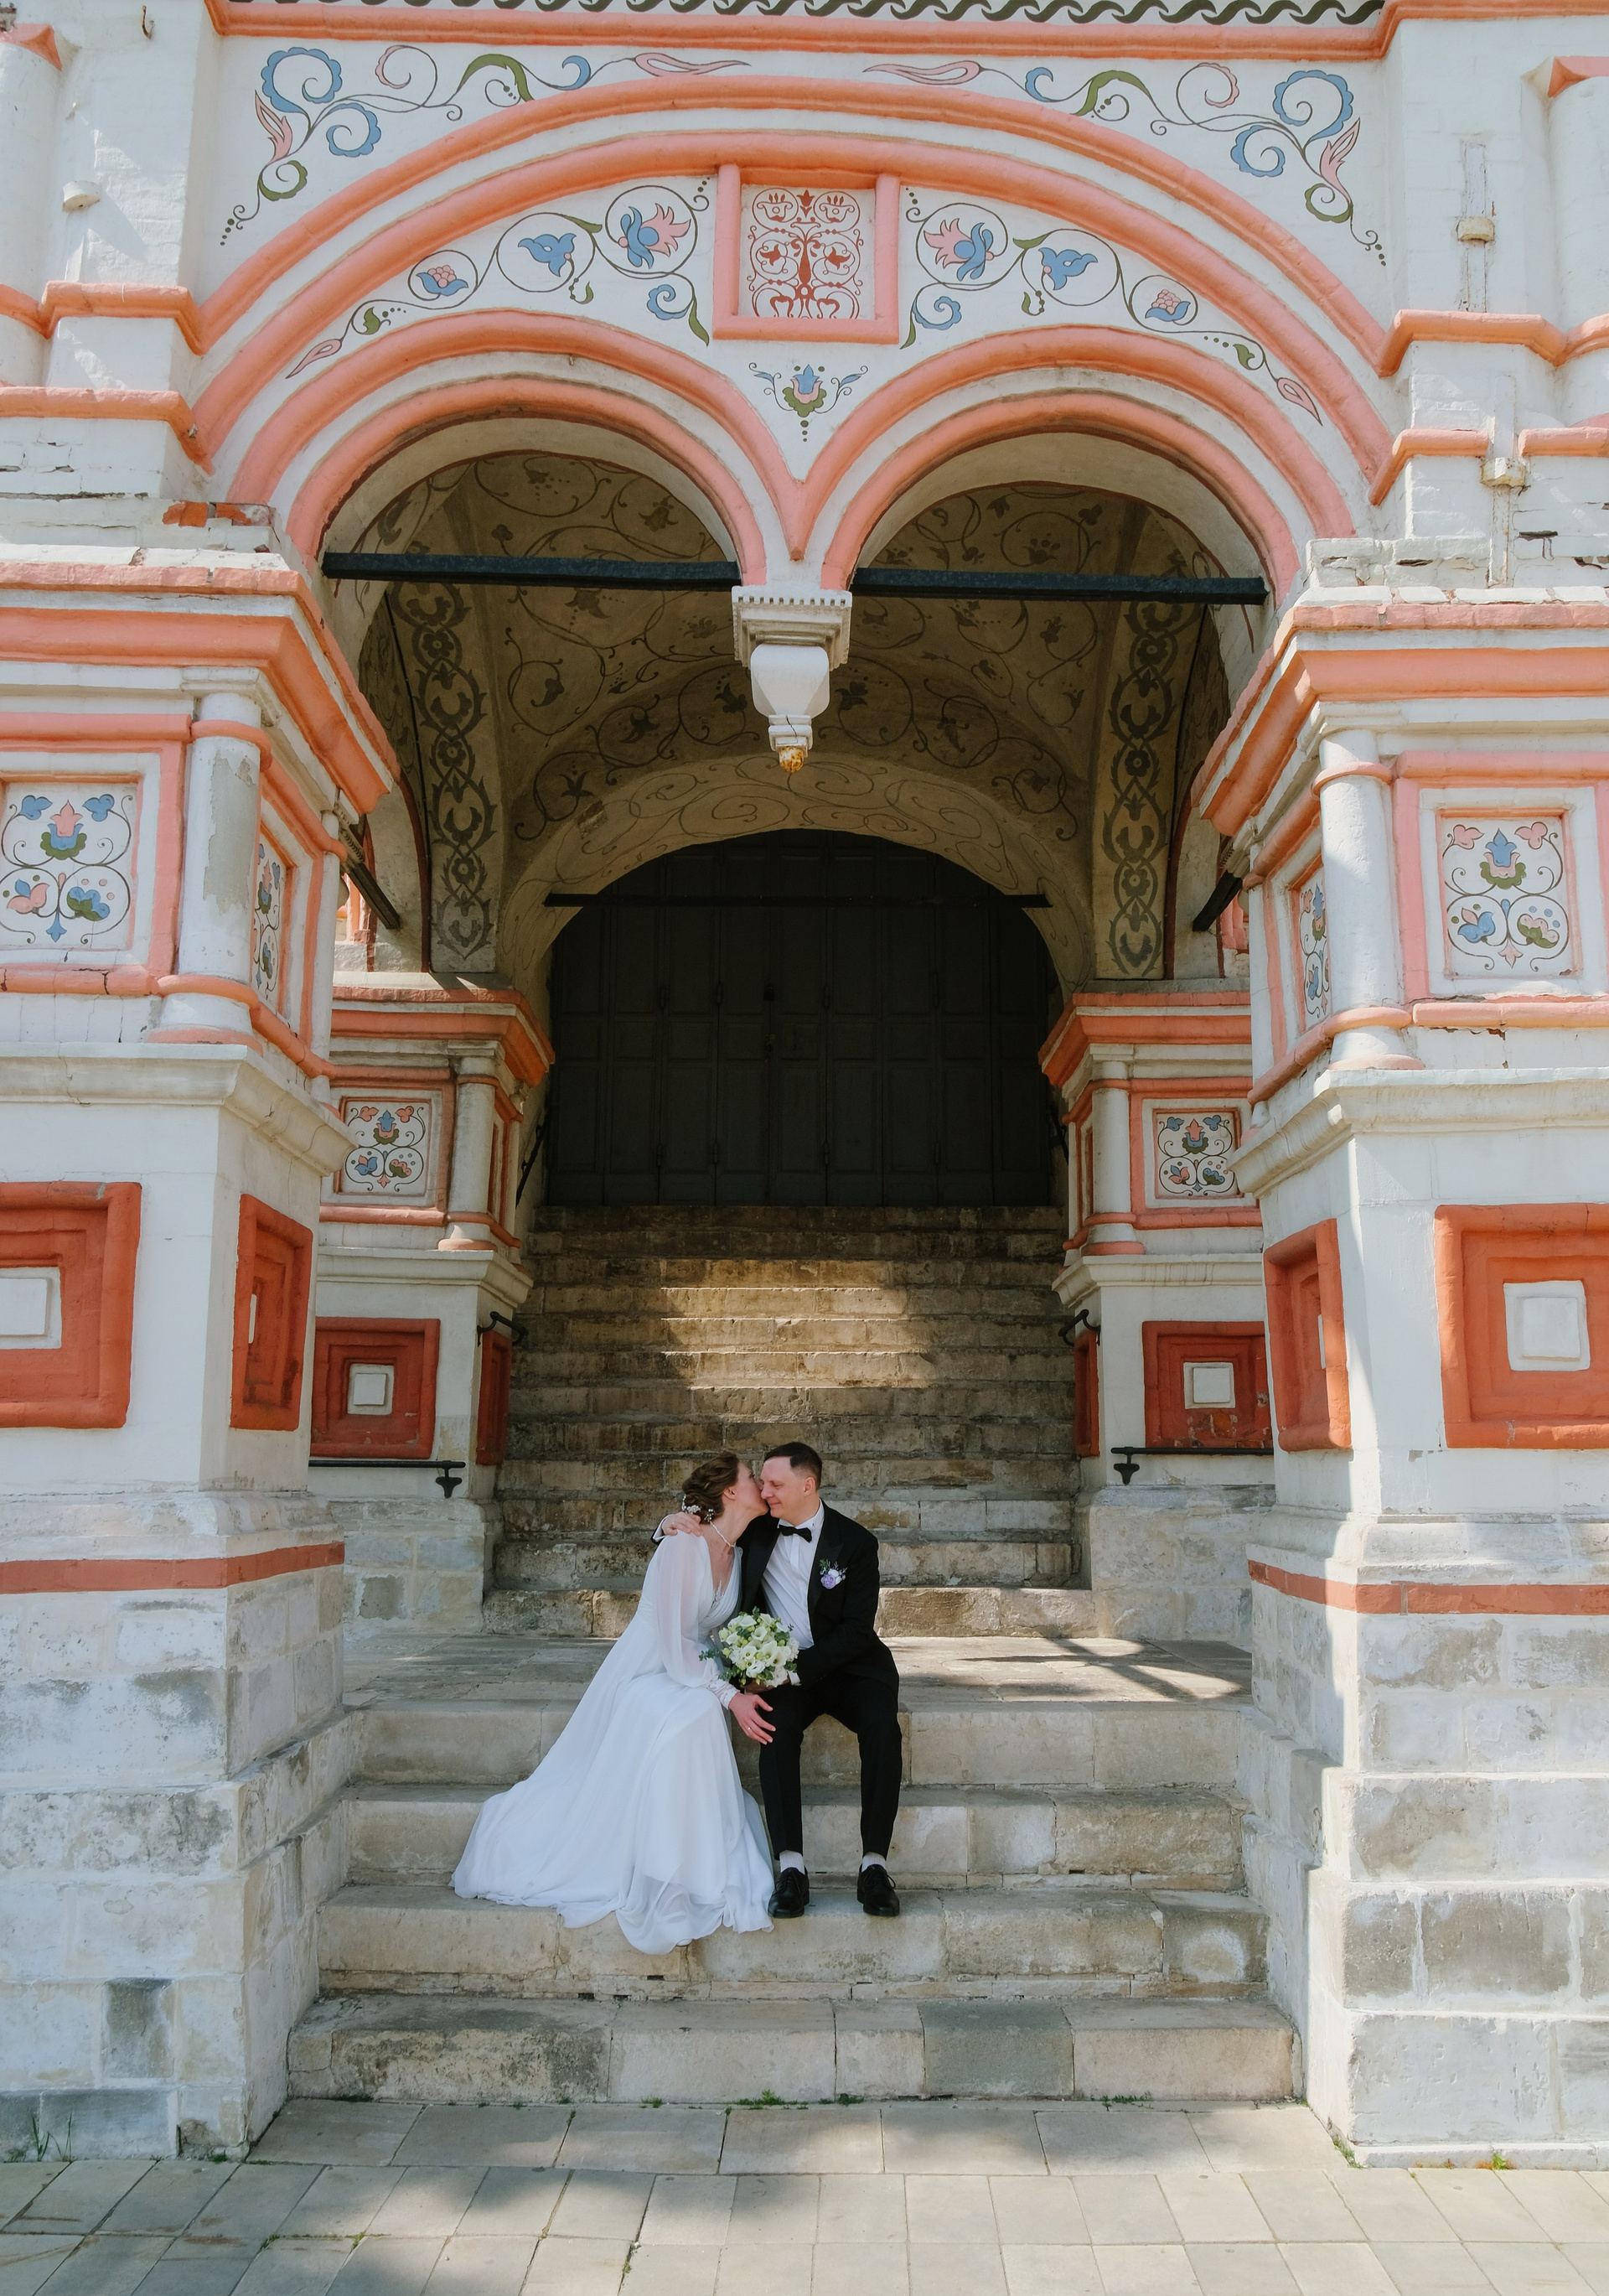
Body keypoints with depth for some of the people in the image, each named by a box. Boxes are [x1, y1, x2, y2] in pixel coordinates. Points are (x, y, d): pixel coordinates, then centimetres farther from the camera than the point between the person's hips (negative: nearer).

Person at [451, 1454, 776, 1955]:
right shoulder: (684, 1547, -19)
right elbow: (675, 1648, -22)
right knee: (696, 1716, -36)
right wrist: (729, 1696, -25)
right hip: (643, 1677, -6)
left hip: (695, 1679, 6)